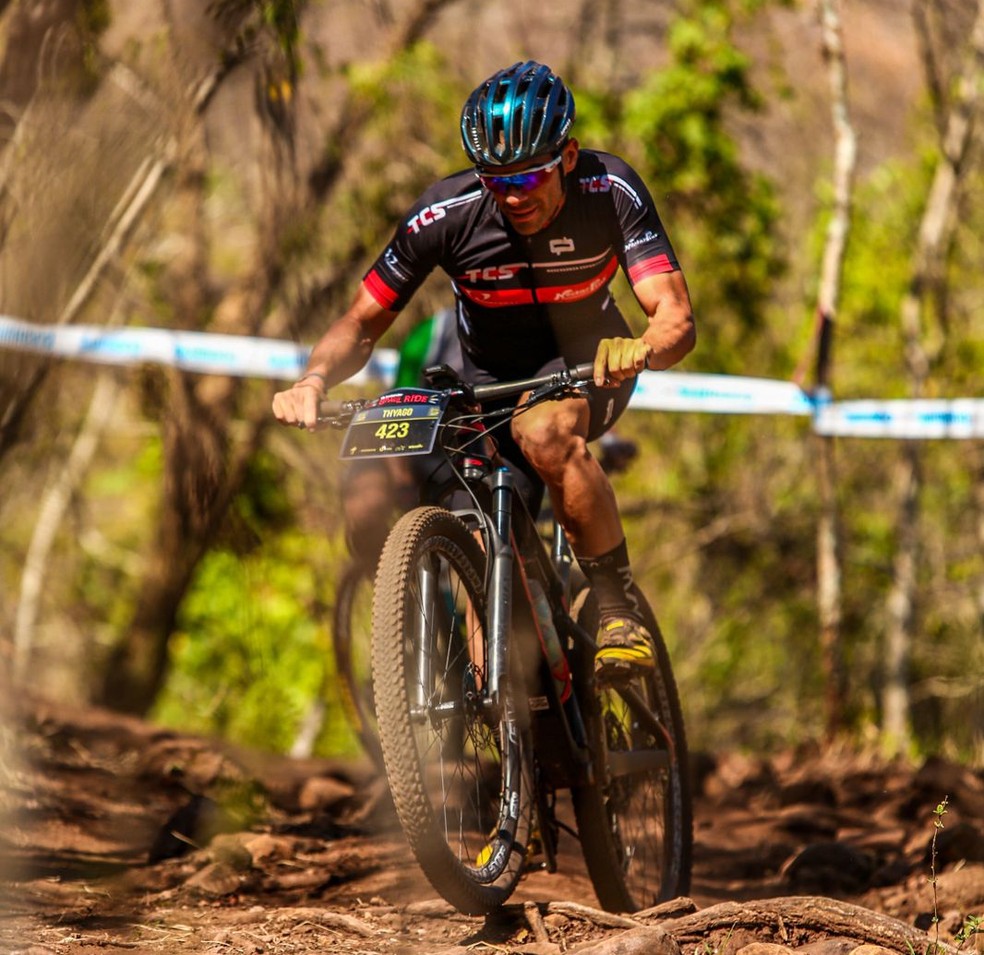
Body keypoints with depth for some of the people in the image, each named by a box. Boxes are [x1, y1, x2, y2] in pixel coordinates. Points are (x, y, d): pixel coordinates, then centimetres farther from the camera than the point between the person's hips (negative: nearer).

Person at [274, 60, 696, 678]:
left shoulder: (610, 192, -25)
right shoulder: (447, 214, -23)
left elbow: (676, 315, -32)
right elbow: (362, 324, -16)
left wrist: (643, 348, -55)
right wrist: (316, 379, -37)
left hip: (586, 362, -2)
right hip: (489, 378, 2)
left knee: (543, 430, -37)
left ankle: (621, 610, -24)